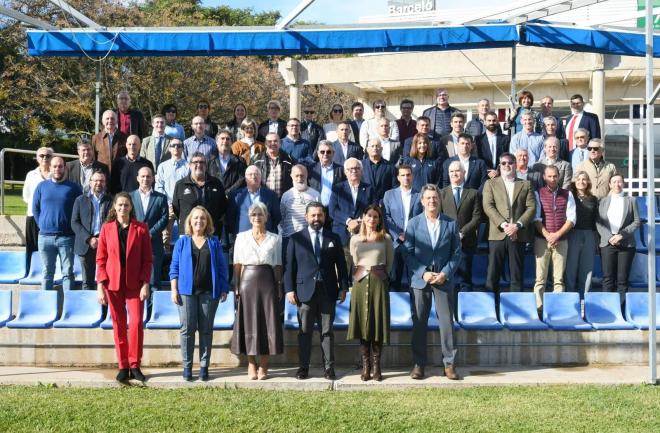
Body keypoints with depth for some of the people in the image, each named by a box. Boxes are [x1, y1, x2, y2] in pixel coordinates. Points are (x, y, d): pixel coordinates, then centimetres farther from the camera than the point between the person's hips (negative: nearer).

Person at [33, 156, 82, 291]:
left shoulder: (73, 188, 1)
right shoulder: (42, 186, 7)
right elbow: (35, 208, 13)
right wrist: (41, 224, 5)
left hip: (66, 237, -2)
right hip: (45, 237, 2)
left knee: (68, 272, -1)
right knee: (47, 272, 10)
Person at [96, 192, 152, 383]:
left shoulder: (141, 229, 1)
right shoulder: (107, 228, 4)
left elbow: (147, 259, 1)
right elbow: (101, 259, 3)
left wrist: (145, 283, -8)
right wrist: (100, 286, -4)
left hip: (134, 283, -1)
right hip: (113, 283, 1)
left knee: (136, 323, -9)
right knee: (118, 325, 5)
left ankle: (134, 365, 1)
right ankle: (123, 366, 12)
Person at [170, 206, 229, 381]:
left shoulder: (214, 242, 9)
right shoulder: (182, 242, 8)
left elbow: (222, 267, 9)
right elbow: (174, 267, 6)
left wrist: (224, 289, 3)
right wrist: (174, 290, -3)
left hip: (209, 292, 1)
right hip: (187, 290, -1)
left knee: (206, 329, 4)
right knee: (187, 328, -2)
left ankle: (204, 366, 9)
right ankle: (187, 366, 5)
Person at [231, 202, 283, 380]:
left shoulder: (275, 239, 8)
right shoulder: (242, 237, 8)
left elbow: (278, 266, 7)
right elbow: (237, 265, 5)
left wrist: (279, 288, -1)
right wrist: (236, 287, -3)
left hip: (267, 282, 0)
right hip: (248, 281, 0)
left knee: (267, 322, -1)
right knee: (249, 322, 1)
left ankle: (263, 366, 7)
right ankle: (251, 365, 9)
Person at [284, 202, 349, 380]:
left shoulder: (333, 238, 11)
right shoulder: (296, 238, 6)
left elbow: (341, 265, 11)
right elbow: (290, 266, 3)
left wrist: (343, 287, 3)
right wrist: (289, 289, -5)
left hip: (328, 291, 1)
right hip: (305, 290, -1)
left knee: (327, 332, 3)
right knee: (304, 331, 2)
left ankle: (329, 368, 7)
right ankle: (303, 367, 8)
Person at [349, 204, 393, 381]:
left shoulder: (385, 238, 5)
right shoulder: (355, 239, 10)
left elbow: (390, 262, 12)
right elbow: (354, 262, 15)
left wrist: (379, 275, 10)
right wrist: (361, 274, 8)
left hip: (379, 282, -1)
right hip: (360, 282, 2)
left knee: (378, 323, -2)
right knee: (362, 322, 0)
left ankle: (376, 366, 2)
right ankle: (365, 366, 4)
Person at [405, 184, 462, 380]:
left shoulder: (451, 223, 4)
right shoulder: (413, 224, 2)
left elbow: (456, 252, 4)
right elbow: (408, 253, 0)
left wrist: (445, 273, -8)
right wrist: (423, 273, -11)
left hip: (443, 279, 0)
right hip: (420, 279, 0)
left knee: (447, 321, -1)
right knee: (419, 322, 3)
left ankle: (449, 363, 6)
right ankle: (419, 364, 10)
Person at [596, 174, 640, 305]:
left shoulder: (631, 201, 11)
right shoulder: (603, 201, 13)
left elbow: (636, 221, 4)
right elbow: (599, 223, 6)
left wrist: (622, 235, -9)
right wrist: (609, 237, -10)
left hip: (626, 244, -1)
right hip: (607, 243, 1)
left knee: (623, 279, -2)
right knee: (608, 278, -6)